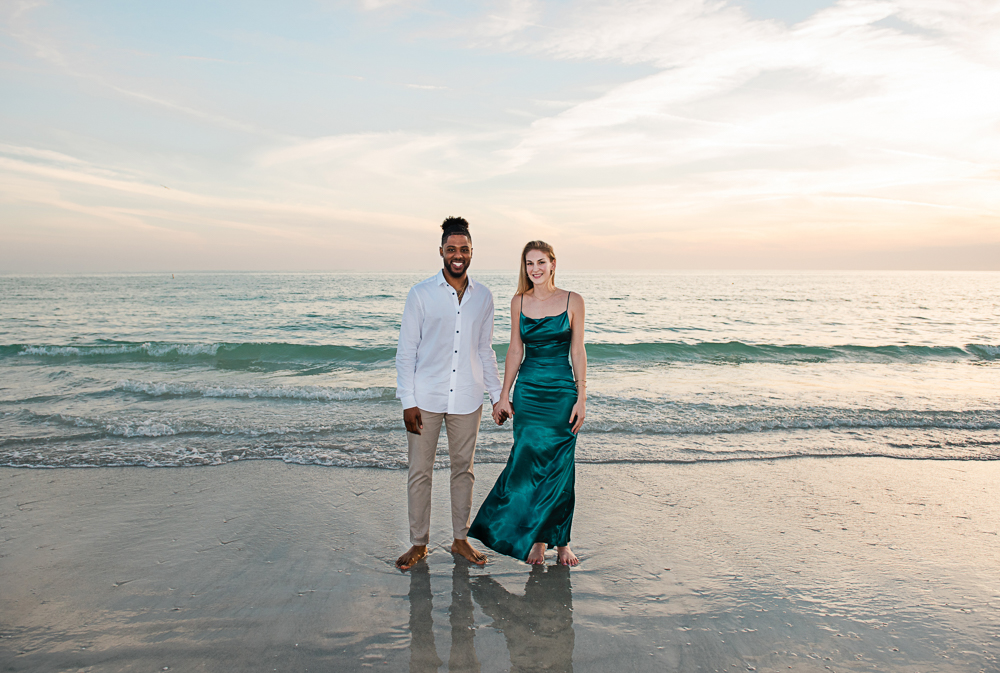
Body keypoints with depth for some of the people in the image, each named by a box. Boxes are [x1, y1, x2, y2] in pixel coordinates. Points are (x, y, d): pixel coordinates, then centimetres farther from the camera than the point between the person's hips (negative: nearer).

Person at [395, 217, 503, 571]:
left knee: (463, 470, 12)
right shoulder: (421, 294, -4)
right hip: (426, 398, -2)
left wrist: (498, 394, 9)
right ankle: (419, 543, 21)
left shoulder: (483, 297, 5)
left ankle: (460, 539, 27)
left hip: (467, 399, 3)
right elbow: (406, 351, -4)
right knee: (419, 472, 5)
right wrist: (408, 401, -9)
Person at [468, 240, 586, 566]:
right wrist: (504, 396, 5)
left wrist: (581, 398, -5)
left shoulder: (572, 301, -1)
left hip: (562, 392, -1)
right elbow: (515, 350, 8)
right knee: (529, 463, 1)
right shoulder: (519, 302, 5)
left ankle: (560, 540, 22)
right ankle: (536, 539, 19)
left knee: (560, 468, 5)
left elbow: (578, 352, 0)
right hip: (528, 391, 1)